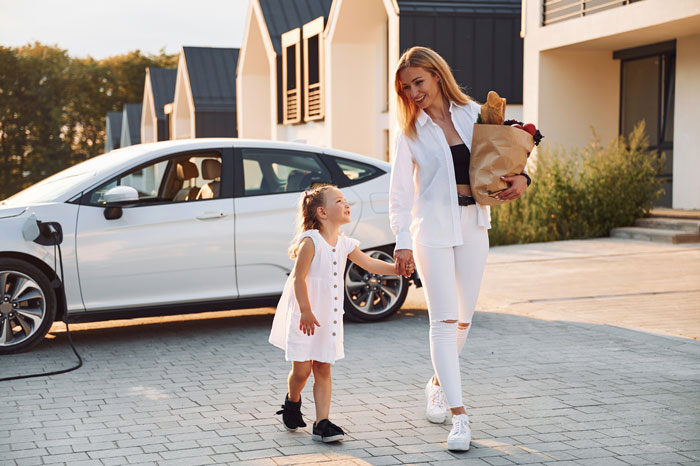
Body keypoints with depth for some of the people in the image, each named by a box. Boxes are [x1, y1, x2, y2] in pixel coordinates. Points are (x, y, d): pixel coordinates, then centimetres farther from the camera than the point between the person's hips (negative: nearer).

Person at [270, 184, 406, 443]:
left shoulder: (344, 244, 6)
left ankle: (322, 423, 6)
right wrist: (306, 312, -23)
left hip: (329, 317, 6)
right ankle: (292, 402, 32)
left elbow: (370, 264, 14)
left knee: (323, 370, 5)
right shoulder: (310, 241, -15)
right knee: (301, 370, 1)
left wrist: (399, 268, 4)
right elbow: (298, 278, -18)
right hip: (304, 317, -6)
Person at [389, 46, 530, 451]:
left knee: (463, 319, 9)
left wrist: (521, 179, -8)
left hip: (473, 225, 3)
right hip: (432, 228, -3)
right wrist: (403, 243, -8)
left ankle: (439, 383, 34)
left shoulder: (473, 114, 5)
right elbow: (401, 193, -1)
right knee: (444, 319, -9)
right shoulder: (410, 132, 0)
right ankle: (459, 415, -8)